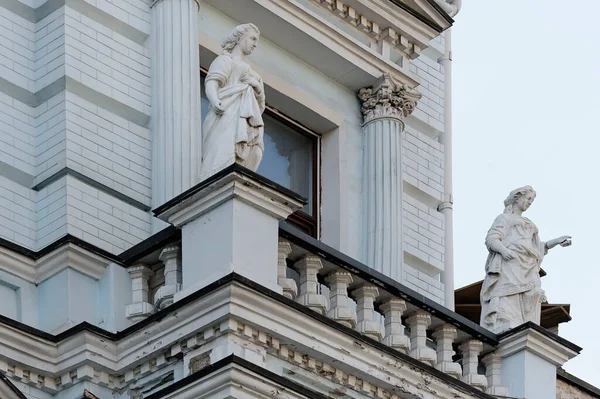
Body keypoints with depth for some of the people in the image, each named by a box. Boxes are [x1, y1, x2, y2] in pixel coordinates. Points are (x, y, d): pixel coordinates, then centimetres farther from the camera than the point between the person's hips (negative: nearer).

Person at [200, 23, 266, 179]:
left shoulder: (250, 72, 36)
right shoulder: (224, 60, 14)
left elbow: (261, 106, 29)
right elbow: (211, 85, -5)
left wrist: (258, 86, 8)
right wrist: (216, 102, -27)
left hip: (247, 127, 7)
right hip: (228, 115, -7)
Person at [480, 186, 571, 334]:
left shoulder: (526, 224, 35)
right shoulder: (504, 218, 14)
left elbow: (537, 247, 27)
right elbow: (491, 240, -2)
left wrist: (557, 241, 13)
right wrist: (504, 250, -22)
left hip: (526, 269, 7)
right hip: (509, 264, -7)